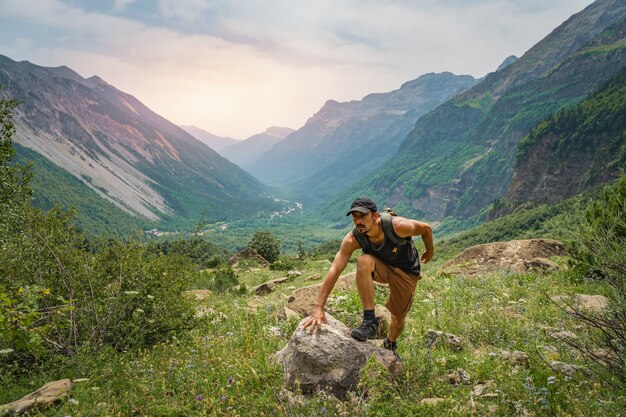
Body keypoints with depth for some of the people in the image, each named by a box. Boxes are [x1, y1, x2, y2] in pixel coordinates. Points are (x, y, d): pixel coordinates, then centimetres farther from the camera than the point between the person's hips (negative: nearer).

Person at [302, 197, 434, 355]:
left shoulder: (397, 226, -35)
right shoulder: (352, 239, -28)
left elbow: (426, 229, -16)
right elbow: (334, 271, -32)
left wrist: (430, 252, 4)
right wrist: (318, 307, -39)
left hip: (407, 272, -1)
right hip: (382, 268, 1)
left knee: (398, 318, 3)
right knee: (363, 262, -33)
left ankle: (390, 347, 40)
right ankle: (369, 321, -26)